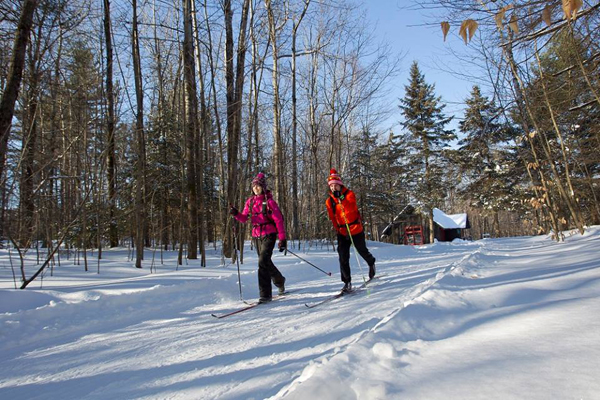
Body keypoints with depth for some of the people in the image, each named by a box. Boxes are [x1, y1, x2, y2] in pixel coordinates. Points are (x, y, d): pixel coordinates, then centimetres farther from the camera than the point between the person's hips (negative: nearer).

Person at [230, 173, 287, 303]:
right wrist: (236, 214, -14)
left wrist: (282, 238, -13)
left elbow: (278, 220, -9)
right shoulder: (250, 201, 9)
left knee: (263, 261, -18)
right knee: (266, 262, 17)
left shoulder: (269, 201, -7)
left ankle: (265, 294, -12)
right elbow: (244, 218, 8)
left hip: (269, 234, -6)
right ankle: (279, 281, 43)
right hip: (256, 235, 6)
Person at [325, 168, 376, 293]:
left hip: (356, 230, -3)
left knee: (362, 251, 16)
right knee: (343, 257, -10)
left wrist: (341, 199, -35)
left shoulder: (349, 194, -11)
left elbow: (350, 209, -27)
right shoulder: (329, 201, 1)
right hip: (342, 232, 3)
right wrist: (337, 230, 5)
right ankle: (347, 282, -4)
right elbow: (332, 218, 7)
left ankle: (372, 263, 49)